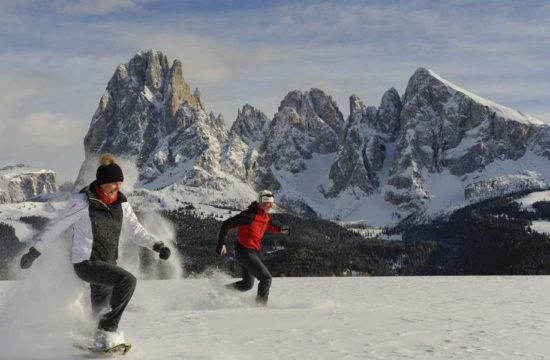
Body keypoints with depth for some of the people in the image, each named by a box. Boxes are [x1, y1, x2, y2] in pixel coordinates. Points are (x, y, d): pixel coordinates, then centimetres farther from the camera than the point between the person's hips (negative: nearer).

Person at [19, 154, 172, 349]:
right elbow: (56, 227, -9)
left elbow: (136, 230, 7)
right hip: (86, 262, -7)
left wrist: (157, 245, -8)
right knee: (127, 280, -26)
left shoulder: (121, 203, 0)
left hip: (107, 262, 7)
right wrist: (34, 252, -6)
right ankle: (108, 331, -15)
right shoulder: (83, 202, -16)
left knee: (99, 310, 19)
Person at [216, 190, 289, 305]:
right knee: (266, 277, -12)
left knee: (247, 284, 21)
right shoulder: (250, 215, -20)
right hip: (245, 252, -10)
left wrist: (280, 230, 9)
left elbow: (268, 225, 30)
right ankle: (261, 304, -6)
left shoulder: (265, 216, 7)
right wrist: (221, 243, -25)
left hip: (253, 252, 10)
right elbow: (227, 224, -19)